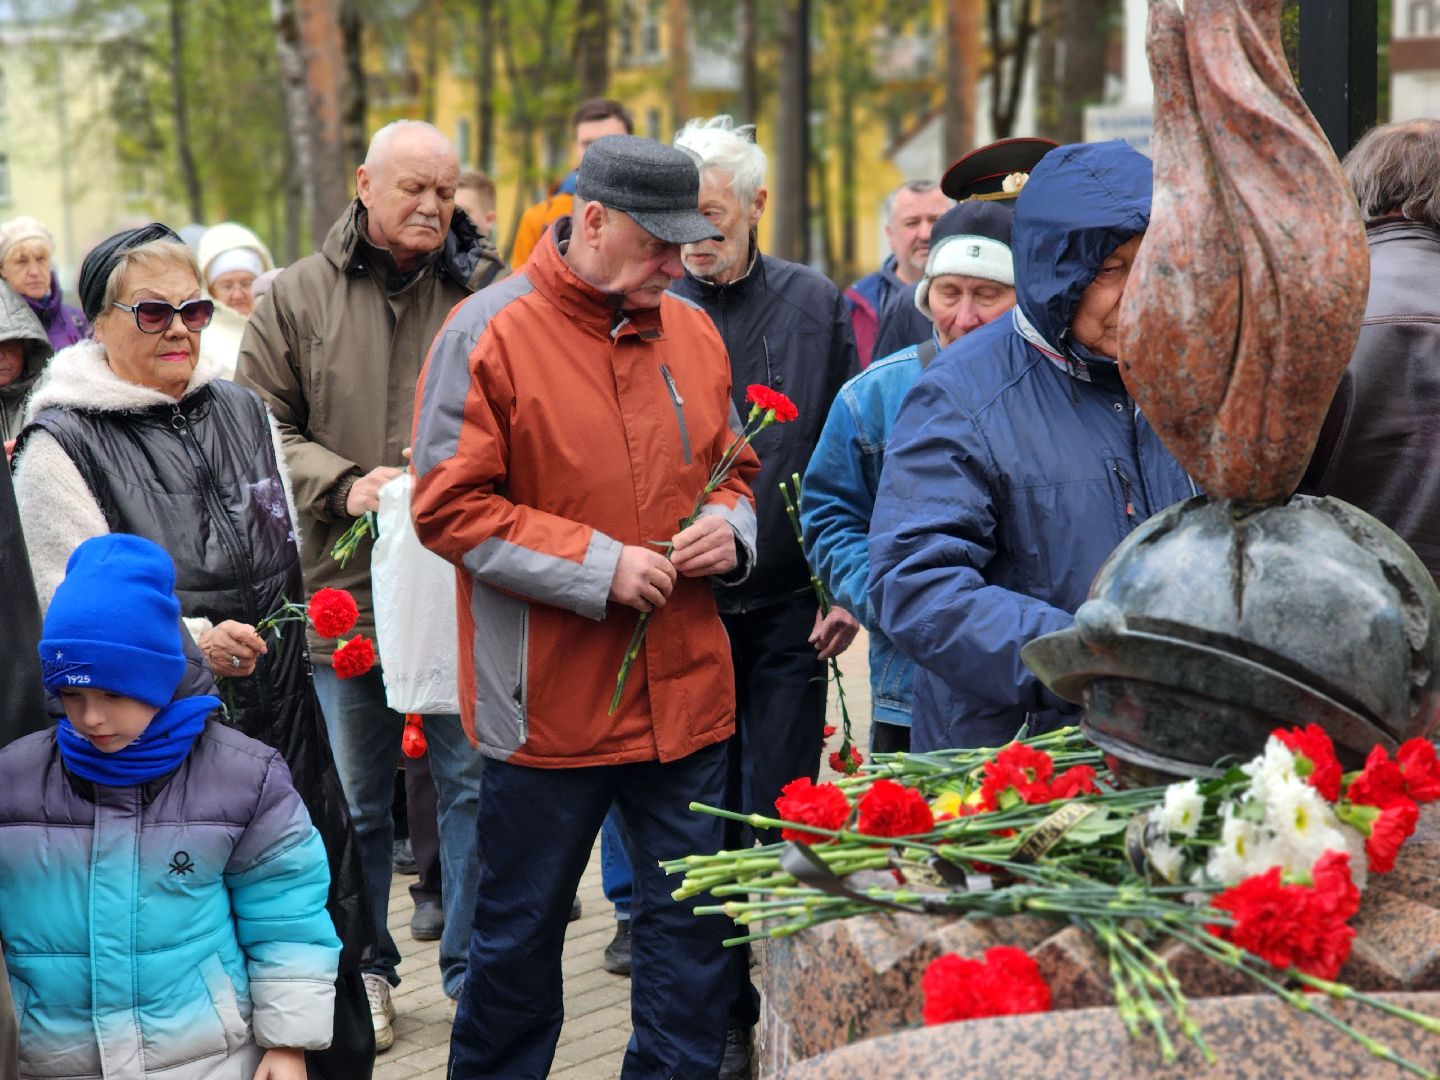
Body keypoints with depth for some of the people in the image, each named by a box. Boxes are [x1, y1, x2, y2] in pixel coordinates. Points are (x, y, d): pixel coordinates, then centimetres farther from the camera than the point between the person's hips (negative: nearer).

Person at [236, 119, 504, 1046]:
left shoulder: (487, 291, 2)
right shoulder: (300, 297, 5)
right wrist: (345, 484, -13)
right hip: (345, 588, 1)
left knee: (478, 782, 5)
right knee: (356, 798, 13)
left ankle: (478, 968, 19)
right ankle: (363, 969, 29)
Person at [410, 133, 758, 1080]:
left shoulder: (691, 332, 8)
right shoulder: (488, 333, -10)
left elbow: (730, 469, 21)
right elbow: (448, 506, -13)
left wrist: (730, 527, -3)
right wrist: (600, 567, -17)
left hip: (686, 689, 5)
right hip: (549, 699, -5)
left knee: (695, 923, 10)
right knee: (521, 930, 10)